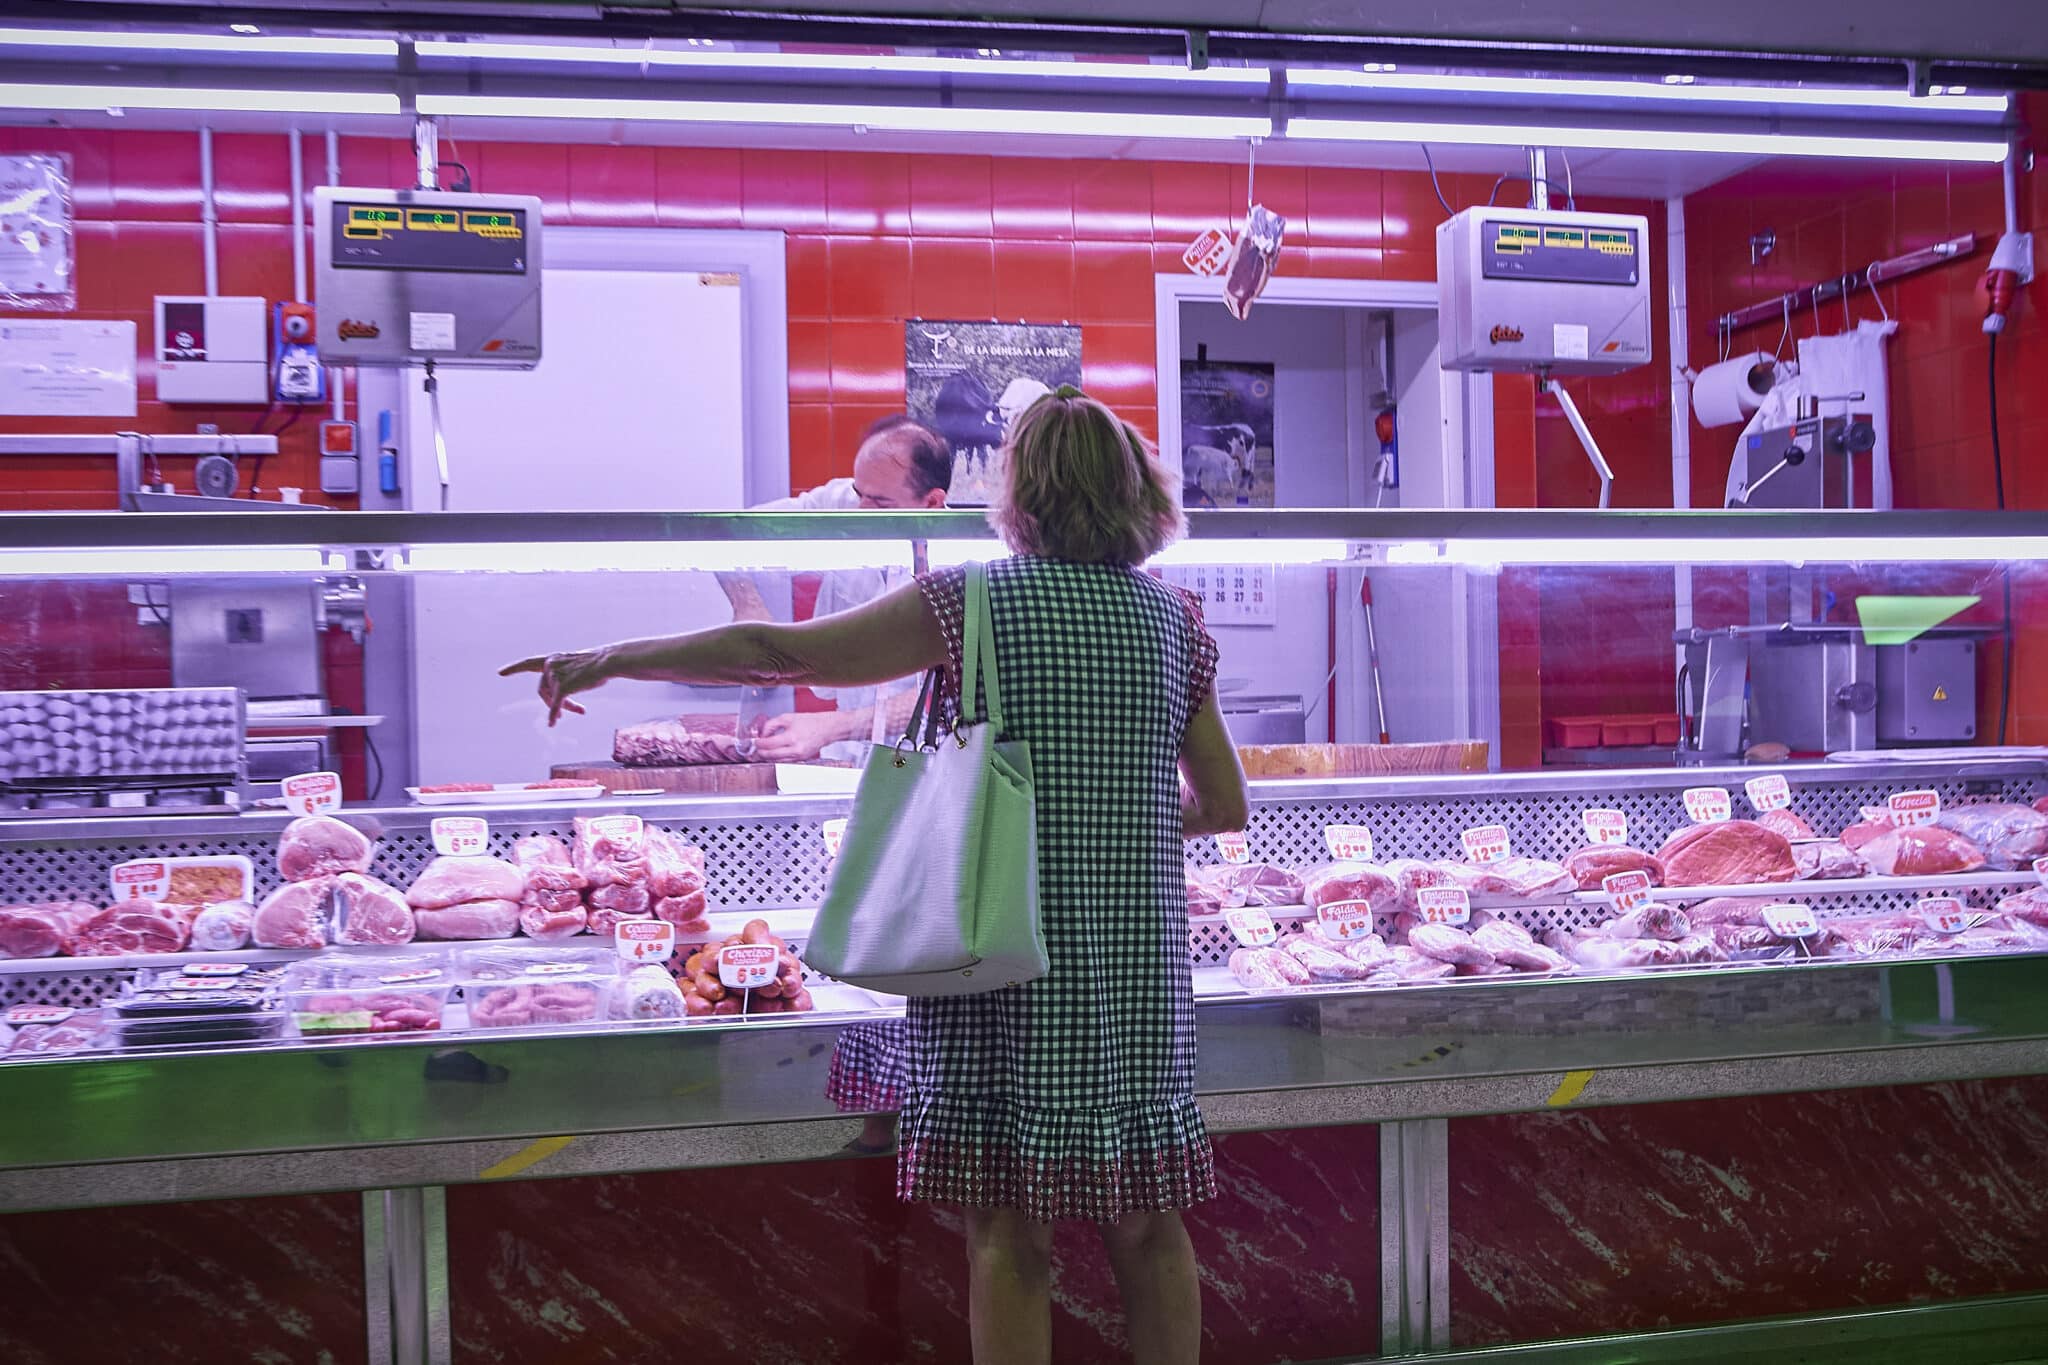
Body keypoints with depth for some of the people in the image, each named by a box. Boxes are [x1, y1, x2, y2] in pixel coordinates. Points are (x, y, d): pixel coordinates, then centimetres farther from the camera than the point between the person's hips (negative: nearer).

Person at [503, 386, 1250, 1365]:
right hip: (1138, 958, 4)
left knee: (1006, 1226, 3)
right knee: (1145, 1222, 12)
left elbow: (779, 652, -3)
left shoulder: (975, 600, -4)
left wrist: (610, 659, 6)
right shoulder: (1174, 618, 7)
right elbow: (1224, 805, 10)